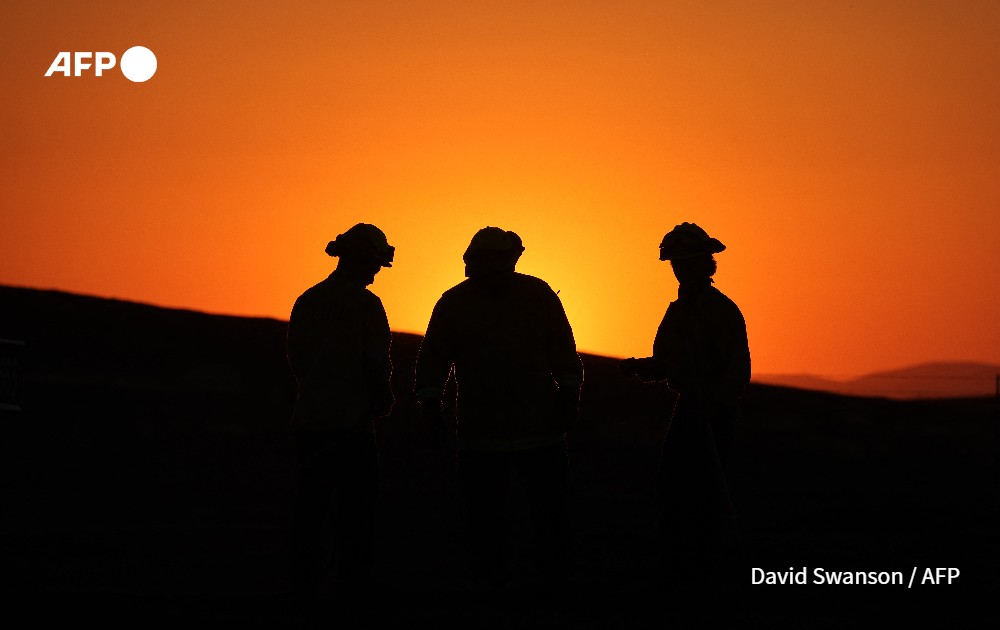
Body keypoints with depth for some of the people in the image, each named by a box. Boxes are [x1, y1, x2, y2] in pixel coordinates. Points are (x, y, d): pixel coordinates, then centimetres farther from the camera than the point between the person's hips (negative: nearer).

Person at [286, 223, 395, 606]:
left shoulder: (307, 301, 7)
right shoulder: (365, 305, -10)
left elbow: (295, 358, 11)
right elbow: (377, 363, -12)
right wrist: (382, 401, 5)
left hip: (309, 420, 5)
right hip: (352, 421, -5)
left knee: (309, 504, 9)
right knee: (355, 506, 3)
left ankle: (305, 586, 12)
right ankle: (354, 580, 4)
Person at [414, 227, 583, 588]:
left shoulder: (538, 295, 3)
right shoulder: (454, 304, 2)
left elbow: (563, 352, 8)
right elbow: (433, 359, 6)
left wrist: (569, 393, 1)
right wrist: (430, 402, -3)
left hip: (540, 427, 1)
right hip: (479, 434, 0)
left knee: (552, 513, 4)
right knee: (484, 519, 4)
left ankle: (553, 582, 18)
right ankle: (490, 585, 14)